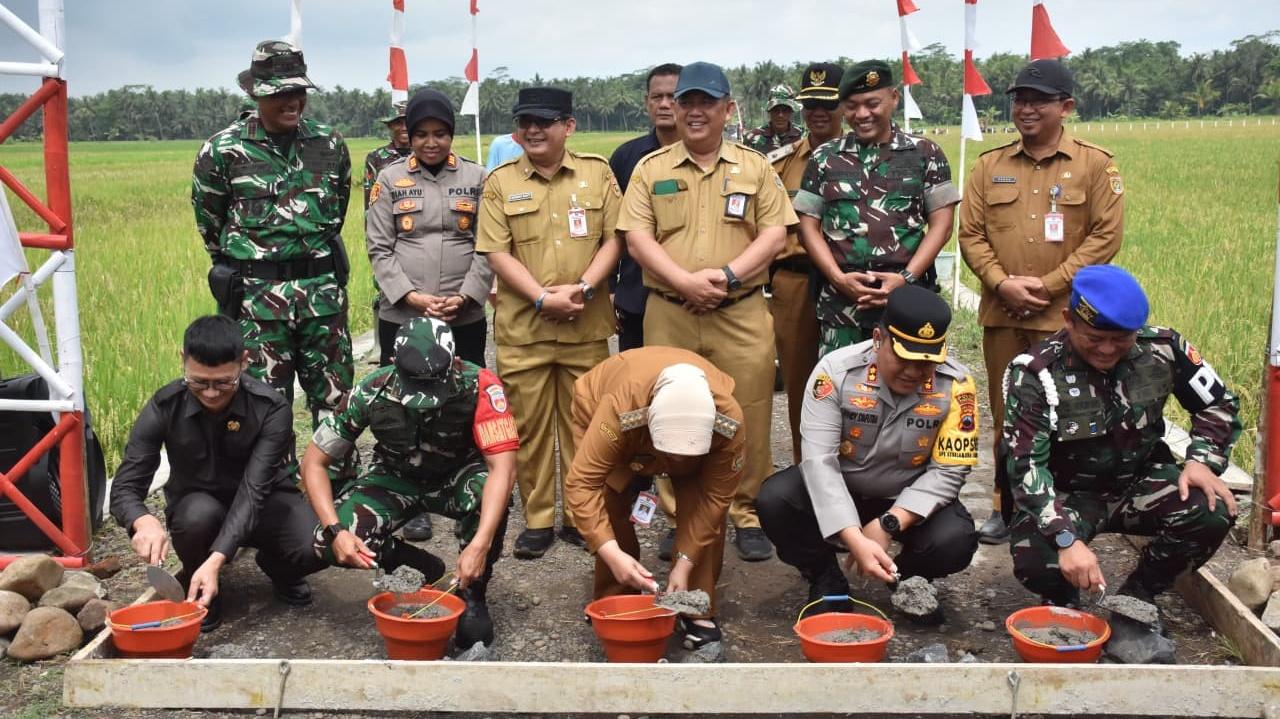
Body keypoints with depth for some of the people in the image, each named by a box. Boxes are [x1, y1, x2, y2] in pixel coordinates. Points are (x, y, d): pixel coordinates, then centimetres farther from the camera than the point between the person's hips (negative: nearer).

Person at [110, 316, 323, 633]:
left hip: (261, 504, 0)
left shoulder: (271, 409, -24)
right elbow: (124, 488, -21)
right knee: (201, 512, -37)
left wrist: (216, 559, -46)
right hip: (197, 504, 1)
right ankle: (195, 591, -3)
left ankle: (278, 569, 8)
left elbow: (253, 491, -31)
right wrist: (144, 521, -46)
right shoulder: (164, 407, -19)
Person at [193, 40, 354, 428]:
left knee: (335, 397, 10)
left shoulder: (329, 143, 5)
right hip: (257, 294, -3)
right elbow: (209, 220, 7)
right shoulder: (224, 149, -5)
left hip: (323, 288, 3)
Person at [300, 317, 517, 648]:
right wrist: (335, 530, -30)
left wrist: (480, 544, -49)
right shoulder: (373, 391, -26)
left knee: (489, 494, -37)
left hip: (457, 477, -2)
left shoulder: (479, 385, -31)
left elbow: (502, 467, -37)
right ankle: (426, 567, 2)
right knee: (328, 544, -23)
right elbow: (314, 460, -17)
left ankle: (473, 595, -11)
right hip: (395, 479, 2)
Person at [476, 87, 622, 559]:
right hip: (522, 326, 0)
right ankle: (537, 521, 16)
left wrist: (583, 288, -12)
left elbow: (613, 238, 2)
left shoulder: (597, 173, 5)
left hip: (585, 325, 1)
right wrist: (543, 299, -13)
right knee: (530, 426, 5)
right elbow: (498, 254, -2)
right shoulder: (500, 182, 3)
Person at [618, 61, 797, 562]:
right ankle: (679, 518, 19)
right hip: (668, 317, 1)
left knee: (748, 420, 2)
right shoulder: (650, 169, 7)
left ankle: (747, 515, 17)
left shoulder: (755, 167, 8)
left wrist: (727, 274, -14)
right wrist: (685, 281, -15)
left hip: (741, 316, 0)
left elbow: (774, 235, 1)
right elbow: (637, 238, -1)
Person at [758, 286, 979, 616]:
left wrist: (888, 525, -28)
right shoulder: (836, 370, -23)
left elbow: (949, 470, -17)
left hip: (909, 500, 1)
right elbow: (819, 459, -27)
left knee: (955, 542, -29)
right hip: (836, 491, 0)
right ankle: (827, 581, 0)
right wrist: (855, 539, -38)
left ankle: (907, 577, 9)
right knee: (774, 499, -28)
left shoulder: (955, 385, -19)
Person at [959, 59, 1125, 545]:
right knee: (1006, 412, 9)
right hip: (1001, 314, 3)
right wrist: (1001, 283, -11)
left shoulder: (1095, 165, 0)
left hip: (1066, 315, -3)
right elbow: (971, 234, 5)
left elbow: (1106, 236, -6)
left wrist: (1048, 285, -13)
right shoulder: (989, 166, 9)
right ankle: (1007, 505, 20)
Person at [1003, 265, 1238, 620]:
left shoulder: (1162, 348, -9)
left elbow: (1219, 404, 7)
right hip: (1067, 494, -3)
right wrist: (1067, 539, -37)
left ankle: (1137, 597, 1)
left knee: (1213, 512, -26)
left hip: (1141, 486, 3)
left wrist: (1202, 460, -13)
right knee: (1035, 561, -33)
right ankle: (1063, 601, 8)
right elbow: (1026, 466, -24)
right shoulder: (1035, 374, -19)